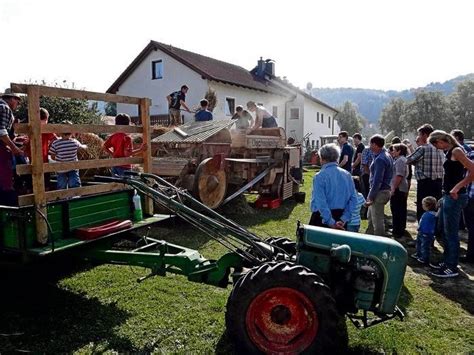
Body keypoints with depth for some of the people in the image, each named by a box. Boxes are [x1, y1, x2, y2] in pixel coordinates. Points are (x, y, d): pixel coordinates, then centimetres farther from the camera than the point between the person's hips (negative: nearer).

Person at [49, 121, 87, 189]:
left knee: (62, 189, 10)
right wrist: (85, 146, 38)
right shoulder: (75, 142, -9)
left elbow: (53, 157, -3)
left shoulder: (55, 143, -13)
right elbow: (82, 146, 14)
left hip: (61, 170, 0)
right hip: (73, 169, 0)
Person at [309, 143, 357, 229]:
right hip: (339, 217, 5)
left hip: (322, 218, -5)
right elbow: (353, 199, 0)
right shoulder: (347, 175, 1)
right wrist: (344, 219, -2)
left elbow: (321, 202, -20)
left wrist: (331, 222, -16)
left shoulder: (319, 176, -14)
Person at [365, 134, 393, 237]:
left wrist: (371, 197, -22)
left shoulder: (380, 159, -21)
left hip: (379, 192, -11)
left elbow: (377, 180, -24)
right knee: (370, 216, 23)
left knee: (377, 220, 0)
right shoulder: (385, 154, 11)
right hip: (384, 189, 11)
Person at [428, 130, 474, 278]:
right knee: (445, 232, 17)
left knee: (451, 233, -1)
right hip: (447, 196, 10)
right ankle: (447, 261, 30)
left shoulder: (456, 151, -13)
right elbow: (455, 173, 16)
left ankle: (452, 268, 9)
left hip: (454, 197, -10)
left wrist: (457, 188, -22)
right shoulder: (450, 152, 13)